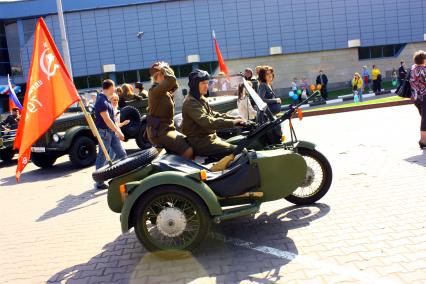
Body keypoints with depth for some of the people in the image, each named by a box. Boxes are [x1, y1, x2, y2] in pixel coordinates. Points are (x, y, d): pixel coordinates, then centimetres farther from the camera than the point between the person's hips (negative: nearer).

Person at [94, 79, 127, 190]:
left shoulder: (107, 100, 13)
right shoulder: (101, 101, -17)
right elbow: (107, 120, -22)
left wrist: (118, 131, 17)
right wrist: (118, 132, -19)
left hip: (112, 131, 9)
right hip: (104, 131, -9)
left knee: (121, 154, 8)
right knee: (102, 157, 0)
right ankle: (99, 183, 10)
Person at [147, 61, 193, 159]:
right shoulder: (155, 90, -16)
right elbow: (172, 79, -31)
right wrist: (164, 68, -11)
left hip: (168, 129, 10)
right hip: (158, 131, -10)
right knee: (188, 150, -24)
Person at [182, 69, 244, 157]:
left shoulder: (201, 99, 15)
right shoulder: (190, 102, -17)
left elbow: (214, 115, 14)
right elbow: (207, 122, -28)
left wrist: (235, 118, 1)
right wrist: (232, 122, -29)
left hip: (210, 137, 10)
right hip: (199, 142, -10)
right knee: (236, 151, -20)